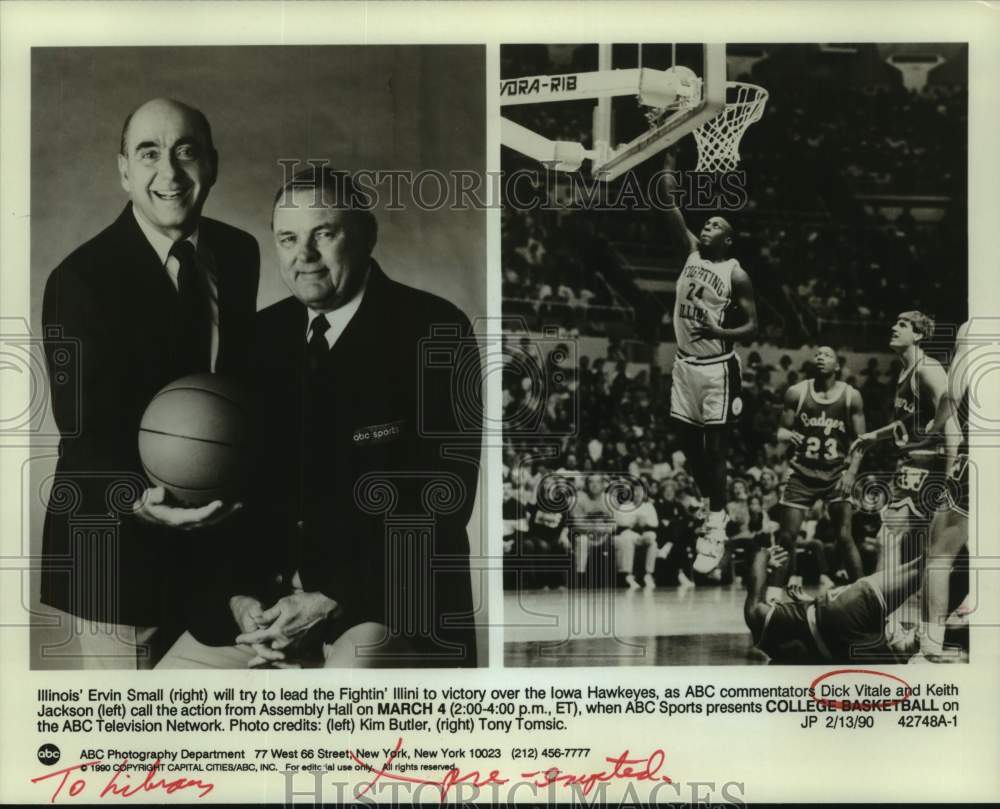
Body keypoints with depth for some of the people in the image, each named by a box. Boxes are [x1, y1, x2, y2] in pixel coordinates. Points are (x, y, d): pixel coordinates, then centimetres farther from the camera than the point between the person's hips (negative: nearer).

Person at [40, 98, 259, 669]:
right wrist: (138, 500, -35)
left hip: (217, 538, 6)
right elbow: (84, 433, -17)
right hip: (120, 551, -5)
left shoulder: (239, 253, 4)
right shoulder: (81, 280, -14)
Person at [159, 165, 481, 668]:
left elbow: (441, 495, -12)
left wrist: (332, 600, -17)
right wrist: (242, 593, -6)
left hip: (396, 595, -5)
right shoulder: (263, 335, 10)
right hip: (271, 592, 5)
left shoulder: (433, 332, -7)